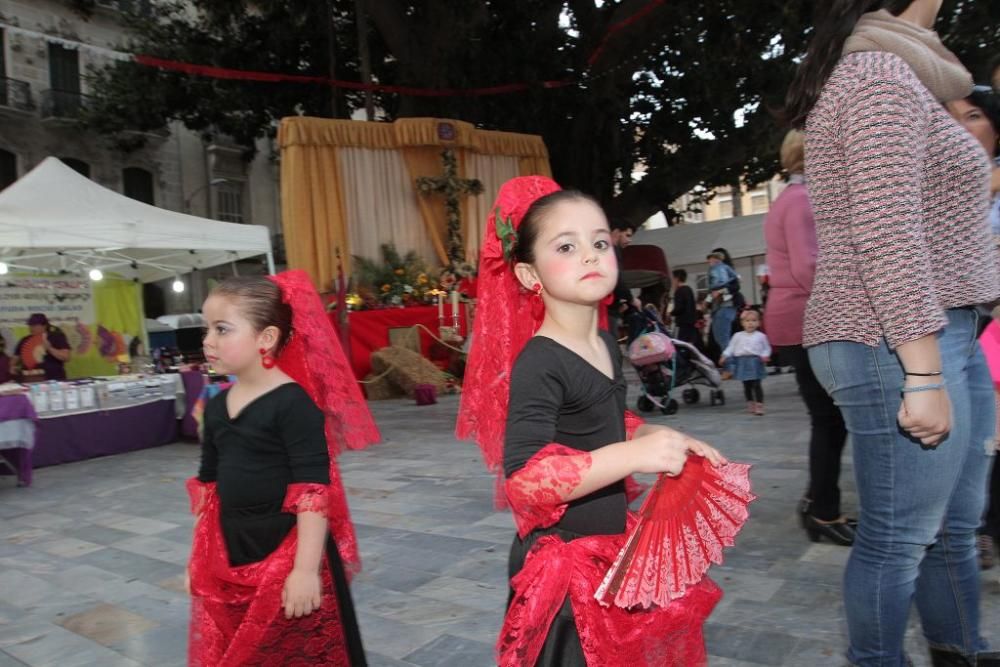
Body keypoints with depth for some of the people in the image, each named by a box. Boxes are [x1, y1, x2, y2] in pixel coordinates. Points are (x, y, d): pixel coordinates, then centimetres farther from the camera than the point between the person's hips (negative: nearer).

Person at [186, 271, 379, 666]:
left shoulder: (293, 403, -18)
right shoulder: (217, 406, 6)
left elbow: (313, 491, -20)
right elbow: (207, 486, 15)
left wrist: (305, 568, -21)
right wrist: (199, 559, 17)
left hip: (288, 555, -7)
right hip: (229, 559, 7)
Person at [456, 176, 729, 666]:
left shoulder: (606, 346, 4)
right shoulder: (538, 363, -24)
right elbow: (523, 478, -32)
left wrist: (666, 438, 5)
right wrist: (634, 455, -35)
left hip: (612, 548, 9)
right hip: (562, 562, -9)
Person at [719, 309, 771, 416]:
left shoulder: (761, 336, 2)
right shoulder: (738, 336, 6)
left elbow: (766, 348, 7)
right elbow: (731, 347, 7)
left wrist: (765, 356, -11)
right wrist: (724, 357, -3)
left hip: (755, 362, -2)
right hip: (742, 361, 2)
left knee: (757, 384, -6)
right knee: (747, 385, 9)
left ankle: (759, 405, -1)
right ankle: (750, 404, 22)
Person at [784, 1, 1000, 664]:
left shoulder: (883, 74, 21)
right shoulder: (880, 73, -10)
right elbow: (887, 238, -20)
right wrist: (924, 376, -21)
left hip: (944, 337, 10)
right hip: (899, 347, -10)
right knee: (900, 537, 2)